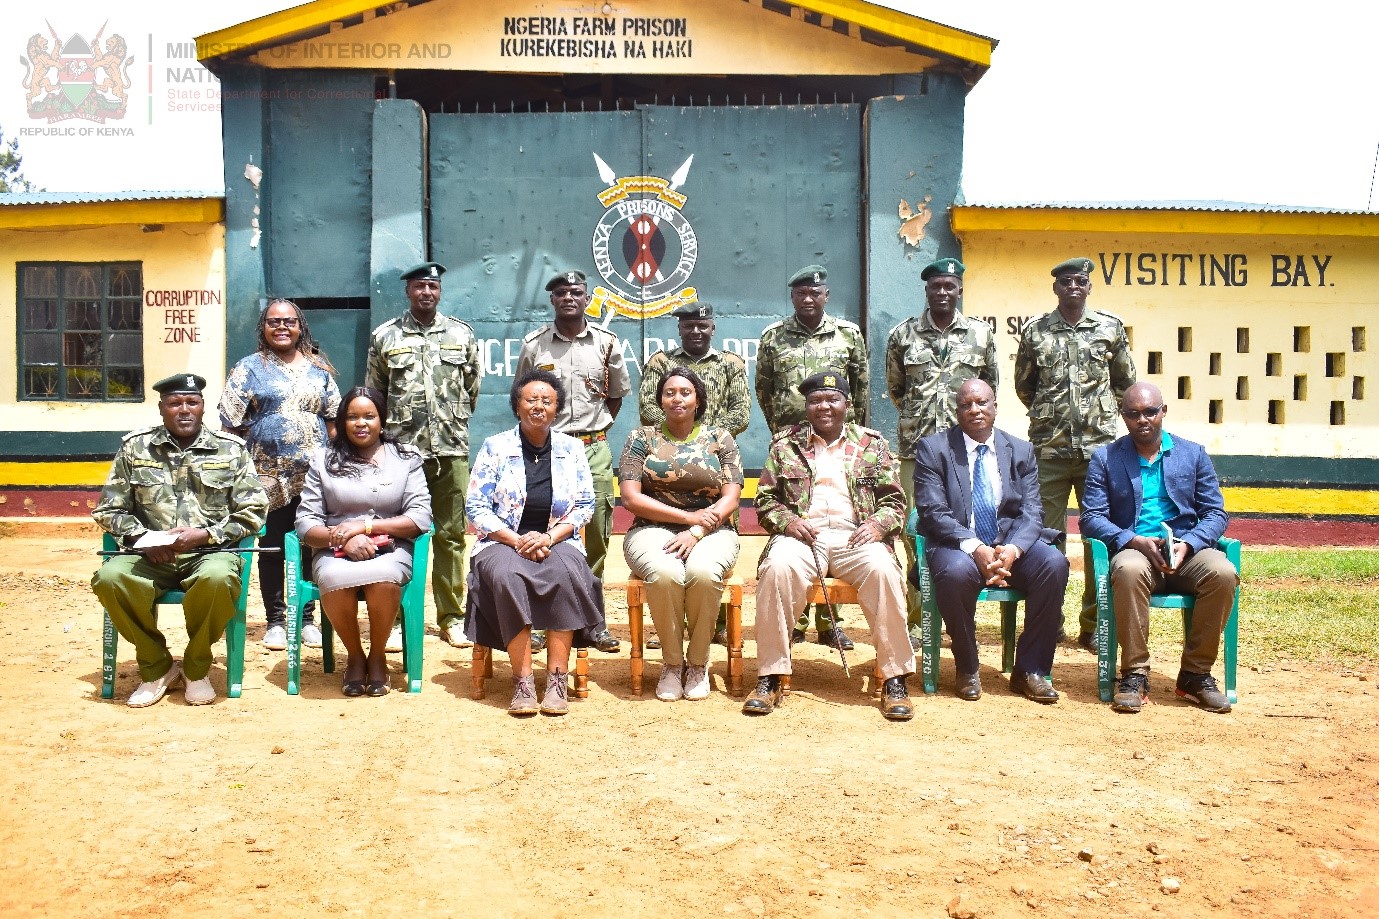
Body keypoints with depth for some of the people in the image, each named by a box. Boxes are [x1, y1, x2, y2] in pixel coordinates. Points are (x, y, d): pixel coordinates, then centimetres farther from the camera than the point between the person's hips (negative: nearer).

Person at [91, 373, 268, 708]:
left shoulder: (231, 449, 5)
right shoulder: (134, 446, 9)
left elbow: (252, 512, 2)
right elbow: (109, 509, 11)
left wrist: (203, 534, -12)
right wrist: (141, 537, -9)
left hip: (210, 552, -2)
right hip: (150, 555, 2)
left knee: (217, 578, -37)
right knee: (109, 577, -30)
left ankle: (196, 668, -7)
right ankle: (156, 667, -6)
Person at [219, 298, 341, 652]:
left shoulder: (319, 368, 11)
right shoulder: (249, 369, 3)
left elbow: (333, 419, 12)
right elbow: (232, 424, -1)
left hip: (313, 476, 2)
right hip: (269, 476, -2)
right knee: (271, 550, 5)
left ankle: (307, 619, 17)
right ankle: (275, 621, 17)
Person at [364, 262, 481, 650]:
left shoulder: (462, 334, 8)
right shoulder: (384, 337, 5)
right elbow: (372, 393, 11)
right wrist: (391, 429, 11)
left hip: (452, 451, 1)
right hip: (402, 451, -1)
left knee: (451, 535, 6)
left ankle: (452, 617, 14)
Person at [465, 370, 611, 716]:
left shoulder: (572, 448, 9)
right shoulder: (495, 447, 4)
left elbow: (585, 505, 4)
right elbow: (476, 507, 0)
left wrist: (549, 538, -13)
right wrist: (516, 540, -14)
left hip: (557, 541, 1)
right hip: (502, 542, -1)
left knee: (567, 573, -34)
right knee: (507, 576, -35)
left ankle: (557, 678, -28)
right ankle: (522, 680, -30)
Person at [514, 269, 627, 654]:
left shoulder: (607, 343, 5)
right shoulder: (533, 345, 2)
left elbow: (617, 393, 16)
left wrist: (598, 428, 9)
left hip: (594, 449, 1)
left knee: (597, 534, 4)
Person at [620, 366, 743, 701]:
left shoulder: (720, 438, 11)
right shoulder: (642, 438, 9)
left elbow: (730, 500, 1)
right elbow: (630, 498, -2)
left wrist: (696, 532, -16)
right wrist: (689, 516, -10)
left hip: (711, 532, 1)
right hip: (653, 530, 0)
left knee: (703, 572, -34)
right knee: (664, 573, -35)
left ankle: (698, 662, -11)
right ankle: (671, 662, -11)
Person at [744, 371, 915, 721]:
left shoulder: (872, 444, 15)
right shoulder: (785, 444, 15)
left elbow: (895, 500, 12)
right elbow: (765, 499, 13)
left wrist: (878, 524, -10)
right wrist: (787, 521, -9)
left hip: (855, 535, 0)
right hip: (802, 534, 0)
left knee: (882, 568, -33)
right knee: (778, 567, -34)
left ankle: (895, 679, -22)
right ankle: (770, 677, -24)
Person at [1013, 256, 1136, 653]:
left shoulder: (1110, 328, 5)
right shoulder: (1035, 331, 5)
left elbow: (1125, 381, 16)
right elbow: (1023, 384, 16)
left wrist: (1099, 410, 13)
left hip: (1099, 447, 0)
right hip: (1049, 449, 0)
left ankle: (1093, 625, 13)